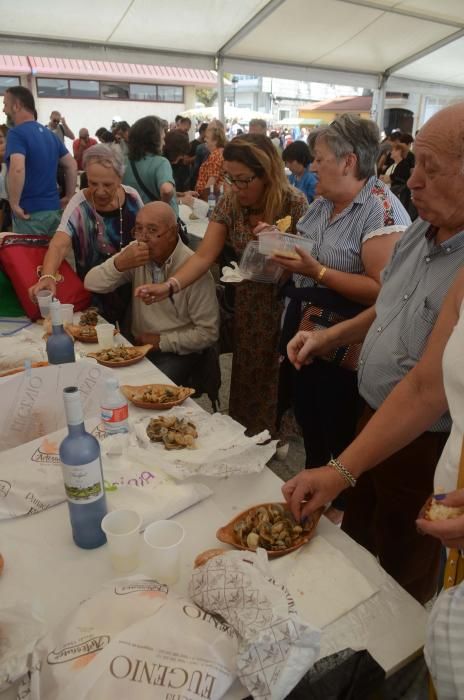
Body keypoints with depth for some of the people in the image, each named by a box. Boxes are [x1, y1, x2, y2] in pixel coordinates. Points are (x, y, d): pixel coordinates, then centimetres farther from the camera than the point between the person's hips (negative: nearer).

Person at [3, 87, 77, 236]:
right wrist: (69, 197, 15)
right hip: (54, 209, 8)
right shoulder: (49, 133, 12)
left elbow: (17, 169, -29)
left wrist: (14, 204, -20)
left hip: (30, 212, -7)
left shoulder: (16, 133, -13)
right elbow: (72, 165, 14)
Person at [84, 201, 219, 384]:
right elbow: (91, 284, -5)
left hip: (178, 352, -5)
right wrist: (119, 264, -23)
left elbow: (208, 333, -16)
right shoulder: (135, 252, -2)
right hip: (138, 344, 5)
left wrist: (161, 341, -15)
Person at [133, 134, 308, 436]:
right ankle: (245, 435, 38)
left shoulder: (293, 203, -18)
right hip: (247, 304, 4)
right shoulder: (230, 202, -8)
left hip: (285, 305, -4)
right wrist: (168, 287, -28)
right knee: (245, 375, 15)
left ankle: (273, 437, 36)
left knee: (276, 378, 10)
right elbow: (204, 256, -14)